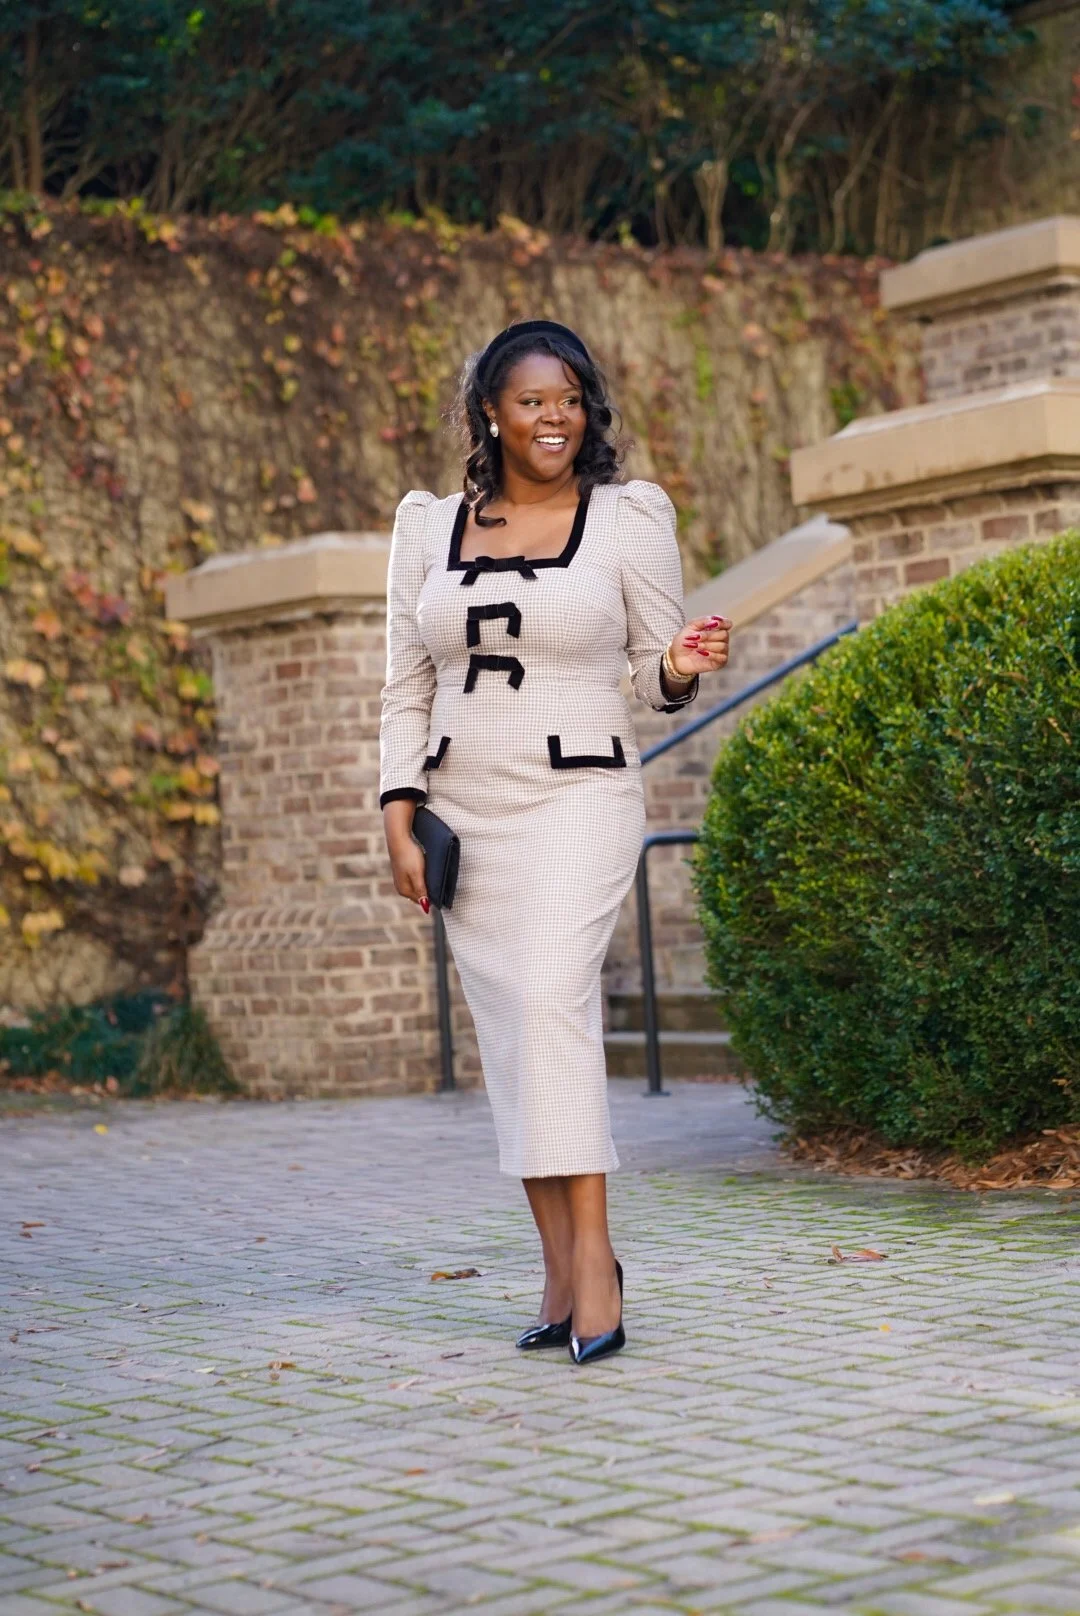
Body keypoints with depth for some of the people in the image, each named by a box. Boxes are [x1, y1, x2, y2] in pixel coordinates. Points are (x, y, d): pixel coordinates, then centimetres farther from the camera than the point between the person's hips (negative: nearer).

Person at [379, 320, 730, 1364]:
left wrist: (680, 669, -17)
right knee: (504, 1031, 1)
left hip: (578, 799, -3)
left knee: (549, 997, -21)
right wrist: (399, 821, 2)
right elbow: (405, 692, 12)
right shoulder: (429, 529, 10)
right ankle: (561, 1276, 8)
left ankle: (593, 1259, -20)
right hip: (463, 811, 4)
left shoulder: (628, 517, 3)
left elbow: (655, 676, 6)